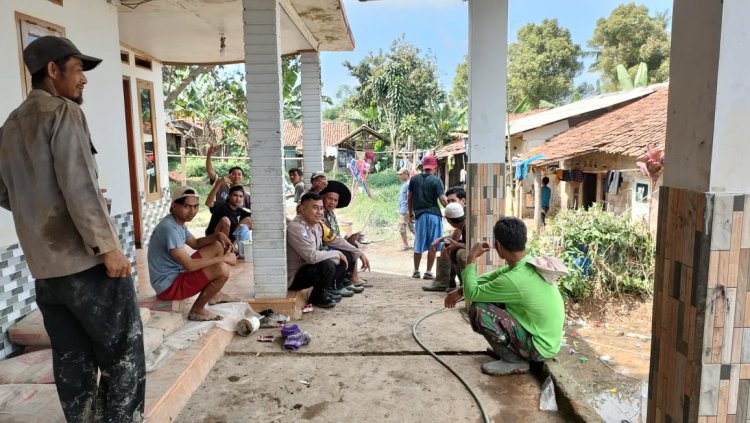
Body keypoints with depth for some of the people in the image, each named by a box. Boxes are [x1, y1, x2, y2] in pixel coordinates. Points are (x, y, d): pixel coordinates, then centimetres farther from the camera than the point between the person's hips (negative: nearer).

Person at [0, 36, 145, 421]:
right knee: (123, 354, 2)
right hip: (87, 261, -8)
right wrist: (107, 246, -18)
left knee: (72, 360, 13)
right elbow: (78, 186, -18)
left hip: (43, 268, 8)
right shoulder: (63, 112, -8)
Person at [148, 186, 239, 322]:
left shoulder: (179, 222, 4)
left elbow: (195, 243, 19)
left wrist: (217, 235, 0)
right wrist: (223, 258, -22)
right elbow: (189, 265, -31)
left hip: (178, 272, 10)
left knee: (217, 246, 13)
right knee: (222, 269, -26)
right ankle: (197, 310, -5)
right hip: (169, 286, -10)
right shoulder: (169, 228, -26)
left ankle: (214, 294, 22)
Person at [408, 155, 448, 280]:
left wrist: (411, 212, 23)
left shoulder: (414, 179, 5)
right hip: (434, 214, -3)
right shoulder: (436, 180, -7)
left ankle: (416, 271, 20)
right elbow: (442, 199, -12)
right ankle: (429, 272, 7)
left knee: (418, 245, 13)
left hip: (419, 214, 3)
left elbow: (410, 198, 11)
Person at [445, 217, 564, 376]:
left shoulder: (513, 280, -30)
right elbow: (492, 277, 11)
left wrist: (471, 259, -9)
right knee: (491, 297, 12)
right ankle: (511, 349, 18)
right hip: (547, 338, 8)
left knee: (478, 310, -19)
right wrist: (460, 291, 8)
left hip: (539, 347, -8)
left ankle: (513, 361, -4)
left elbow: (471, 293, -19)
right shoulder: (530, 263, -2)